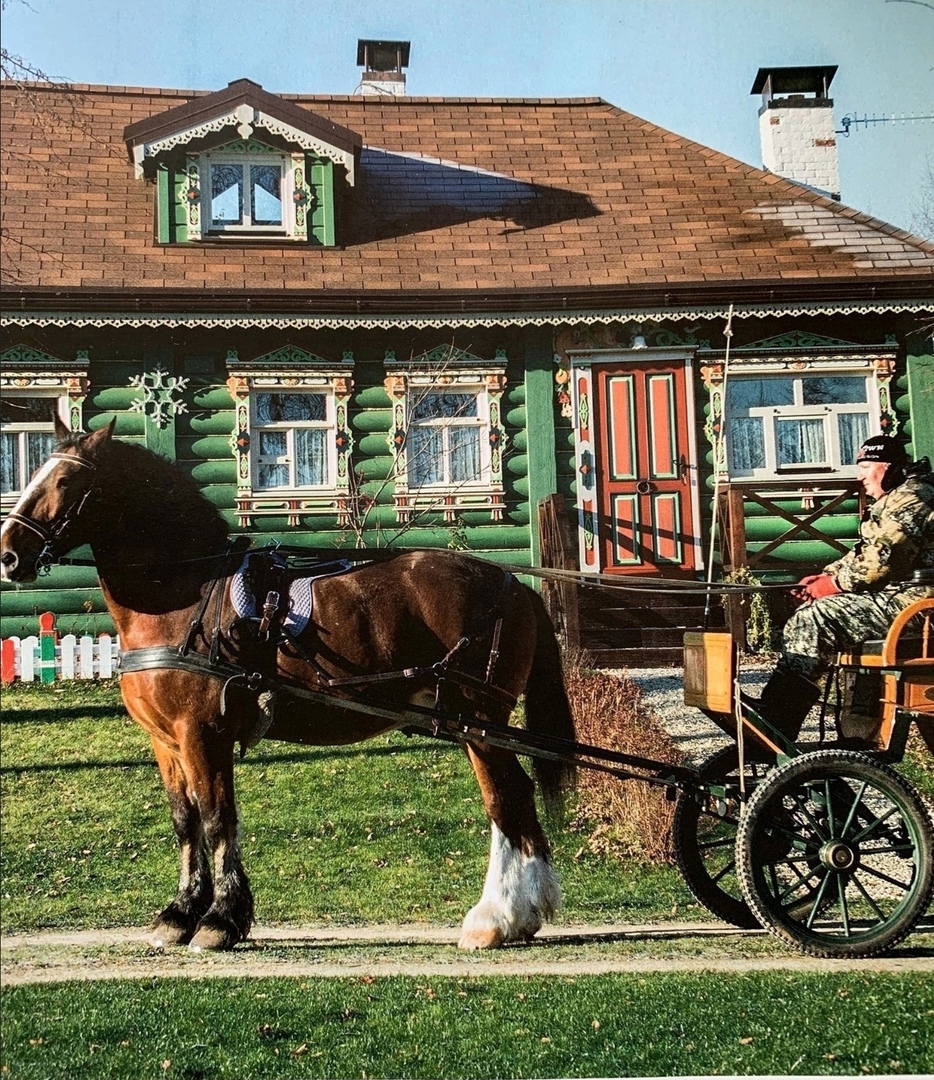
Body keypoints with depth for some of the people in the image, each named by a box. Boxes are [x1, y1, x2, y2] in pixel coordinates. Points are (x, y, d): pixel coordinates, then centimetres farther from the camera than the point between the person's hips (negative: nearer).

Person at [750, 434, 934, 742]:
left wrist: (835, 583, -11)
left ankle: (775, 718, -21)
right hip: (894, 593, 11)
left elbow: (879, 560, -21)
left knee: (821, 616, -22)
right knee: (806, 618, 3)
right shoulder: (890, 501, 22)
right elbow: (863, 554, 23)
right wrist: (826, 575, 7)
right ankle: (775, 707, -9)